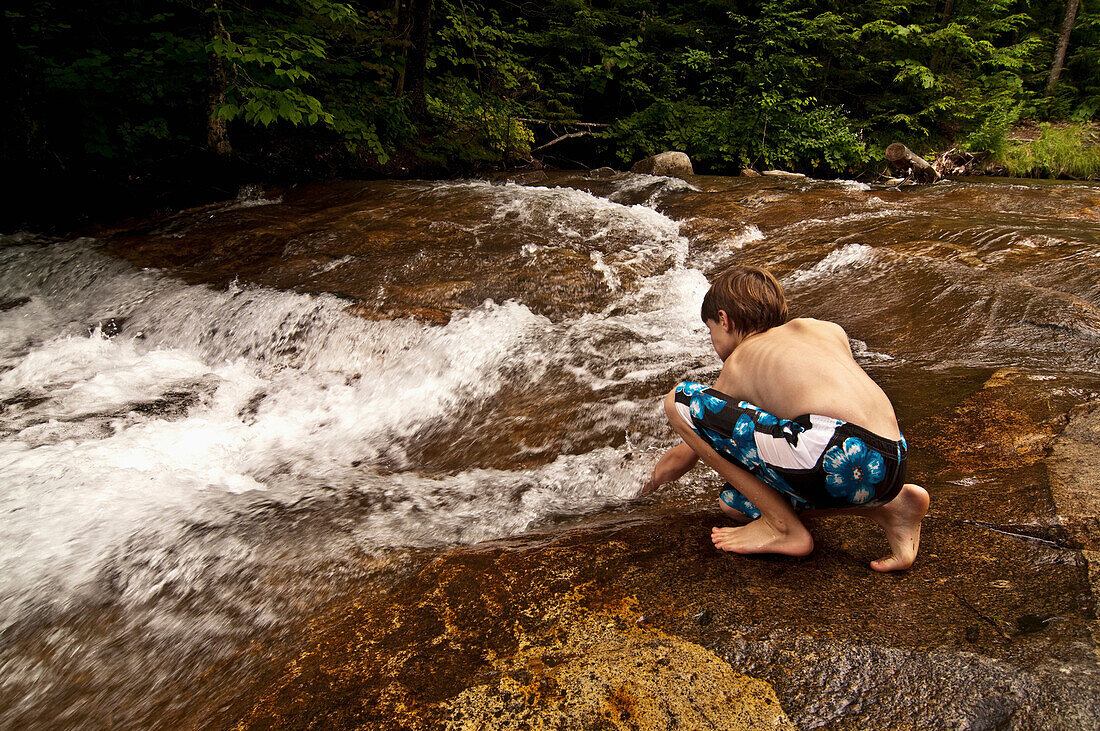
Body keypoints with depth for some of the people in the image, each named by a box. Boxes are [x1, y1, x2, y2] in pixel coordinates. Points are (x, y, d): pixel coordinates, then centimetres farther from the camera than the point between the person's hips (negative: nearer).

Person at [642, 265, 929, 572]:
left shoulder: (739, 362, 15)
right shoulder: (828, 329, 27)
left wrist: (675, 459, 50)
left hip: (833, 453, -8)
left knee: (679, 400, 1)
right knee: (733, 500, 26)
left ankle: (783, 527, 3)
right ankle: (891, 506, 15)